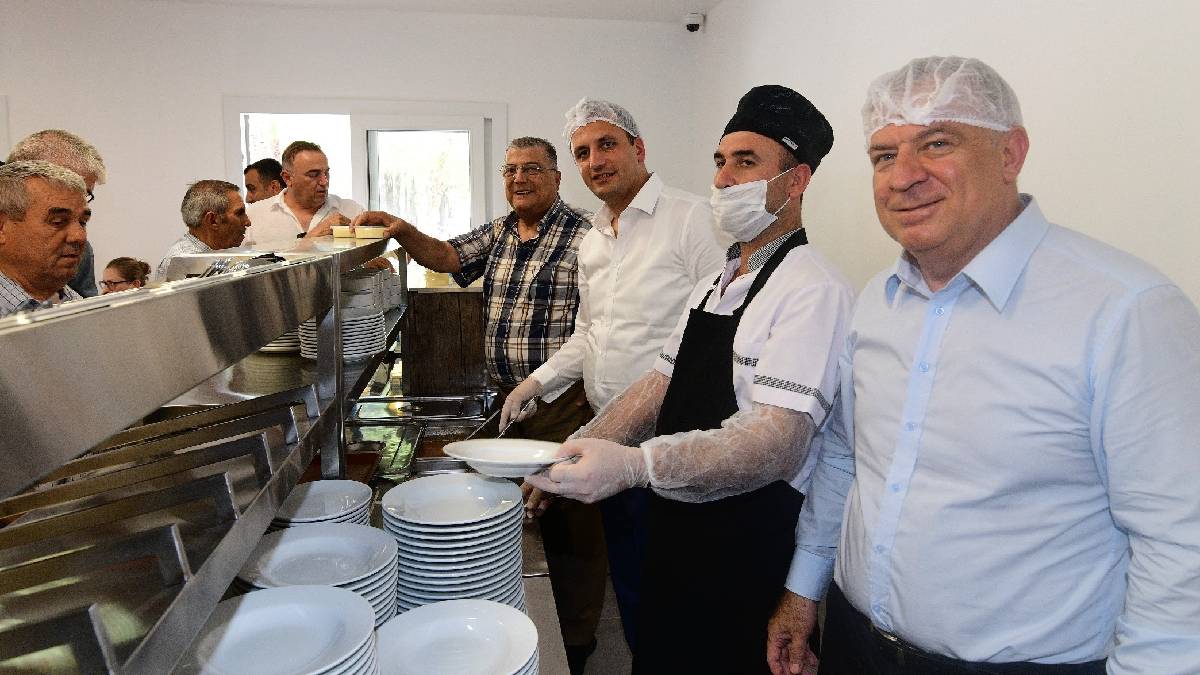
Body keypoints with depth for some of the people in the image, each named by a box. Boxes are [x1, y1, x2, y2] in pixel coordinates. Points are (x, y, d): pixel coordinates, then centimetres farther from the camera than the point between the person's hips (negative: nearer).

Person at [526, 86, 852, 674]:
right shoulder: (713, 287, 11)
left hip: (749, 543, -8)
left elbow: (776, 444, -28)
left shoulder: (814, 291, -18)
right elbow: (657, 387, 11)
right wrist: (572, 458, 0)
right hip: (675, 529, 8)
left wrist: (634, 465, -38)